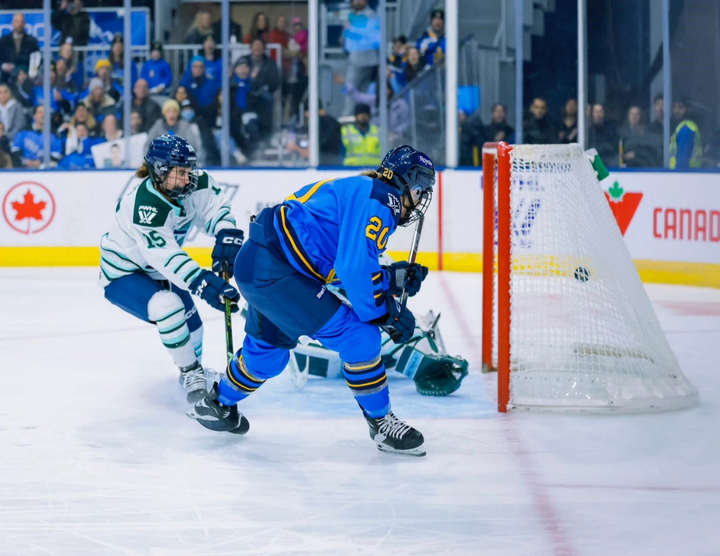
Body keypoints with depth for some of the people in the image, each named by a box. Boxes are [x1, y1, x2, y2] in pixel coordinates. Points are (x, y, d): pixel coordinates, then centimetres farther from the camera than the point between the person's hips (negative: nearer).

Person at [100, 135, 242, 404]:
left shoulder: (194, 183, -17)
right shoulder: (144, 206, -38)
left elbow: (215, 207, -6)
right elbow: (165, 256, -43)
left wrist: (227, 237, -27)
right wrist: (206, 284, -51)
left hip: (157, 271, 8)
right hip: (122, 275, -8)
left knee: (190, 322, 15)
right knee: (168, 306, -32)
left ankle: (194, 366, 46)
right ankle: (191, 373, -15)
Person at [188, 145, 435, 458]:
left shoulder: (360, 192, 19)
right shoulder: (376, 200, -13)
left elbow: (349, 268, 20)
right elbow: (354, 269, -22)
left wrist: (395, 277, 10)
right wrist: (385, 314, -13)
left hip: (257, 263, 11)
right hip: (274, 271, -11)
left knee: (269, 349, 30)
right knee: (359, 336, -9)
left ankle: (216, 405, 51)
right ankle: (381, 424, 1)